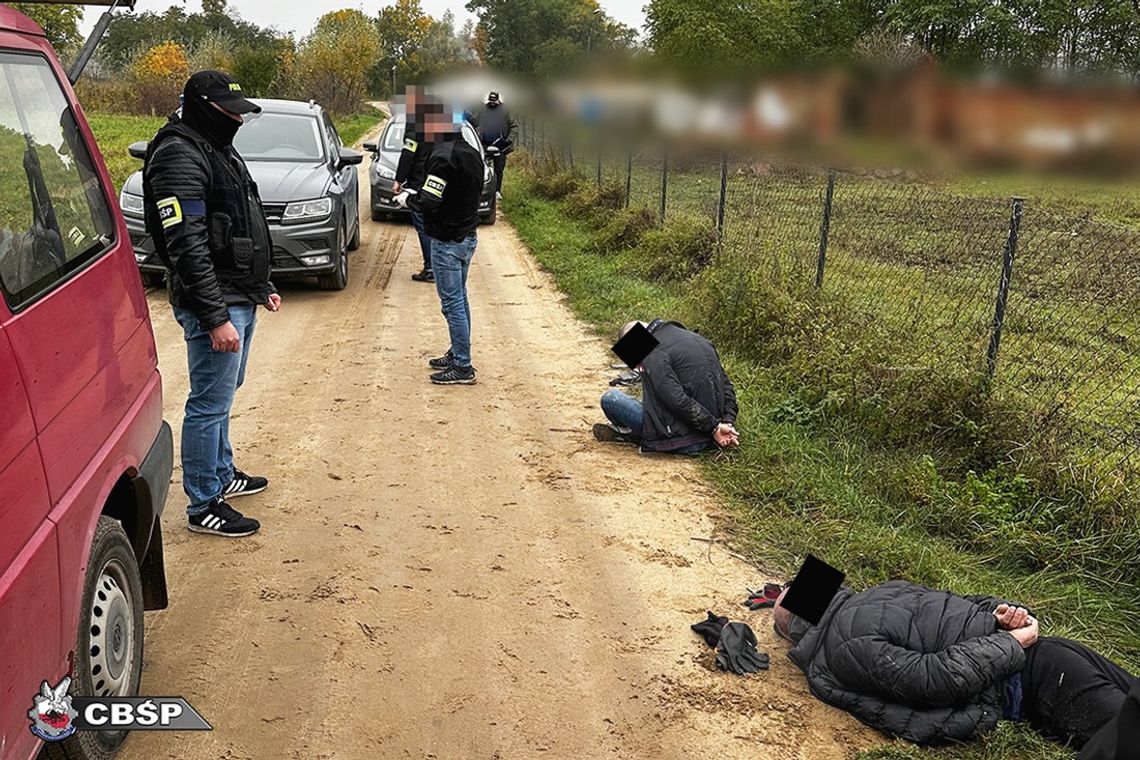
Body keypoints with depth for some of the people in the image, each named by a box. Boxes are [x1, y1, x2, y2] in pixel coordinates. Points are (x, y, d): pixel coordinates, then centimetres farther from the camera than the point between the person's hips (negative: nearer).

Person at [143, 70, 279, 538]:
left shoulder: (220, 150, 17)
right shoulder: (180, 156, -16)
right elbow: (187, 246, -23)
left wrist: (262, 287, 24)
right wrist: (215, 317, -24)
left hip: (241, 299, 10)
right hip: (215, 305, -10)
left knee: (222, 396, 21)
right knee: (210, 404, -3)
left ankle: (222, 475, 36)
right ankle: (204, 506, 8)